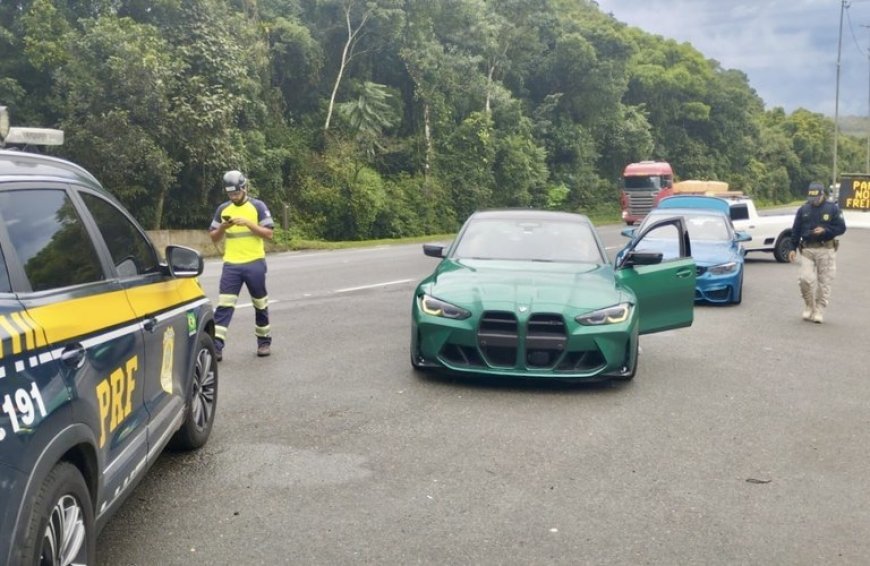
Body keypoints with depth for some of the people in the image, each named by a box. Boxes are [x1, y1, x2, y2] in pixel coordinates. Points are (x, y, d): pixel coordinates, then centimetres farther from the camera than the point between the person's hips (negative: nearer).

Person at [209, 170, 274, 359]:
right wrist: (223, 227, -10)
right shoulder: (223, 209, 9)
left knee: (260, 305, 10)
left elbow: (268, 234, -6)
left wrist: (248, 223, -17)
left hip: (255, 264, -2)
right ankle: (216, 347, -9)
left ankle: (264, 342, 25)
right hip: (231, 265, 2)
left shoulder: (258, 206, -1)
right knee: (224, 305, -6)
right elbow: (213, 237, 11)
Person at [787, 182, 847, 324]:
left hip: (826, 250, -1)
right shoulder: (803, 209, 6)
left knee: (824, 283, 1)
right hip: (807, 250, 1)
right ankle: (809, 307, 11)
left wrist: (825, 230, -17)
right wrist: (793, 248, 4)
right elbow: (796, 230, 9)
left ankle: (819, 312, 10)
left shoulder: (833, 208, 0)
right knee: (806, 279, -9)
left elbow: (841, 228, 0)